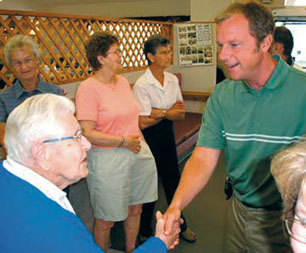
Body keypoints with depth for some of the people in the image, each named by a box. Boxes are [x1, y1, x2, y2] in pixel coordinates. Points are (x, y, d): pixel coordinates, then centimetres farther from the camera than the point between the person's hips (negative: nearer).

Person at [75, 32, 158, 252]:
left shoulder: (123, 81, 7)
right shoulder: (88, 88, -15)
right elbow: (87, 134, -20)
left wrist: (141, 143, 12)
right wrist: (124, 141, -16)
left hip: (138, 154, 7)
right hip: (108, 160, -7)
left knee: (135, 209, 20)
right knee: (106, 220, 8)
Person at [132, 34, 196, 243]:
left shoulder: (172, 79, 1)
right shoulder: (141, 85, -17)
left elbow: (181, 114, -1)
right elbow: (143, 123, -20)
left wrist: (159, 112, -18)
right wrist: (168, 113, -12)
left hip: (167, 132, 6)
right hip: (149, 137, -5)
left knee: (173, 179, 17)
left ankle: (180, 224, 39)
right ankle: (145, 232, 31)